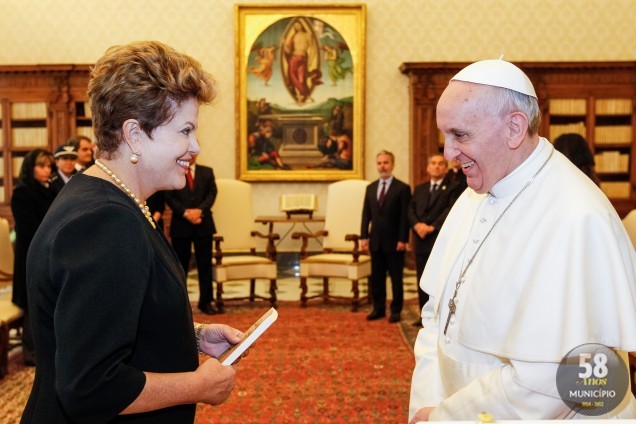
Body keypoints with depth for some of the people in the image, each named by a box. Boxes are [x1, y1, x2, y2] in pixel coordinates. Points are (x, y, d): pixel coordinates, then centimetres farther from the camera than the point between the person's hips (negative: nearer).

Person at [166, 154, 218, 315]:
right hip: (180, 225, -2)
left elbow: (212, 193, 1)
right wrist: (185, 213, -17)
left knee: (205, 265, 3)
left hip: (203, 224, 2)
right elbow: (169, 197, -5)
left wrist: (199, 210, -15)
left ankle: (206, 301, 10)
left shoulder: (207, 172, 11)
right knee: (180, 265, 5)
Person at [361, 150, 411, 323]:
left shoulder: (402, 188, -4)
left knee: (396, 278, 4)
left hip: (394, 242, -5)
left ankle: (396, 310, 14)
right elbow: (366, 214, 11)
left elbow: (405, 216, -8)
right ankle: (378, 309, 19)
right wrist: (364, 236, 2)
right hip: (376, 241, 5)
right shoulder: (370, 188, 12)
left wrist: (402, 240, -13)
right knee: (376, 278, 9)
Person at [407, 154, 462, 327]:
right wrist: (417, 225, -10)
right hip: (421, 240, 6)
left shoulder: (453, 188, 1)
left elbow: (451, 210, -12)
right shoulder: (419, 189, 19)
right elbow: (411, 210, 9)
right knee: (422, 280, 9)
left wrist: (432, 227, -18)